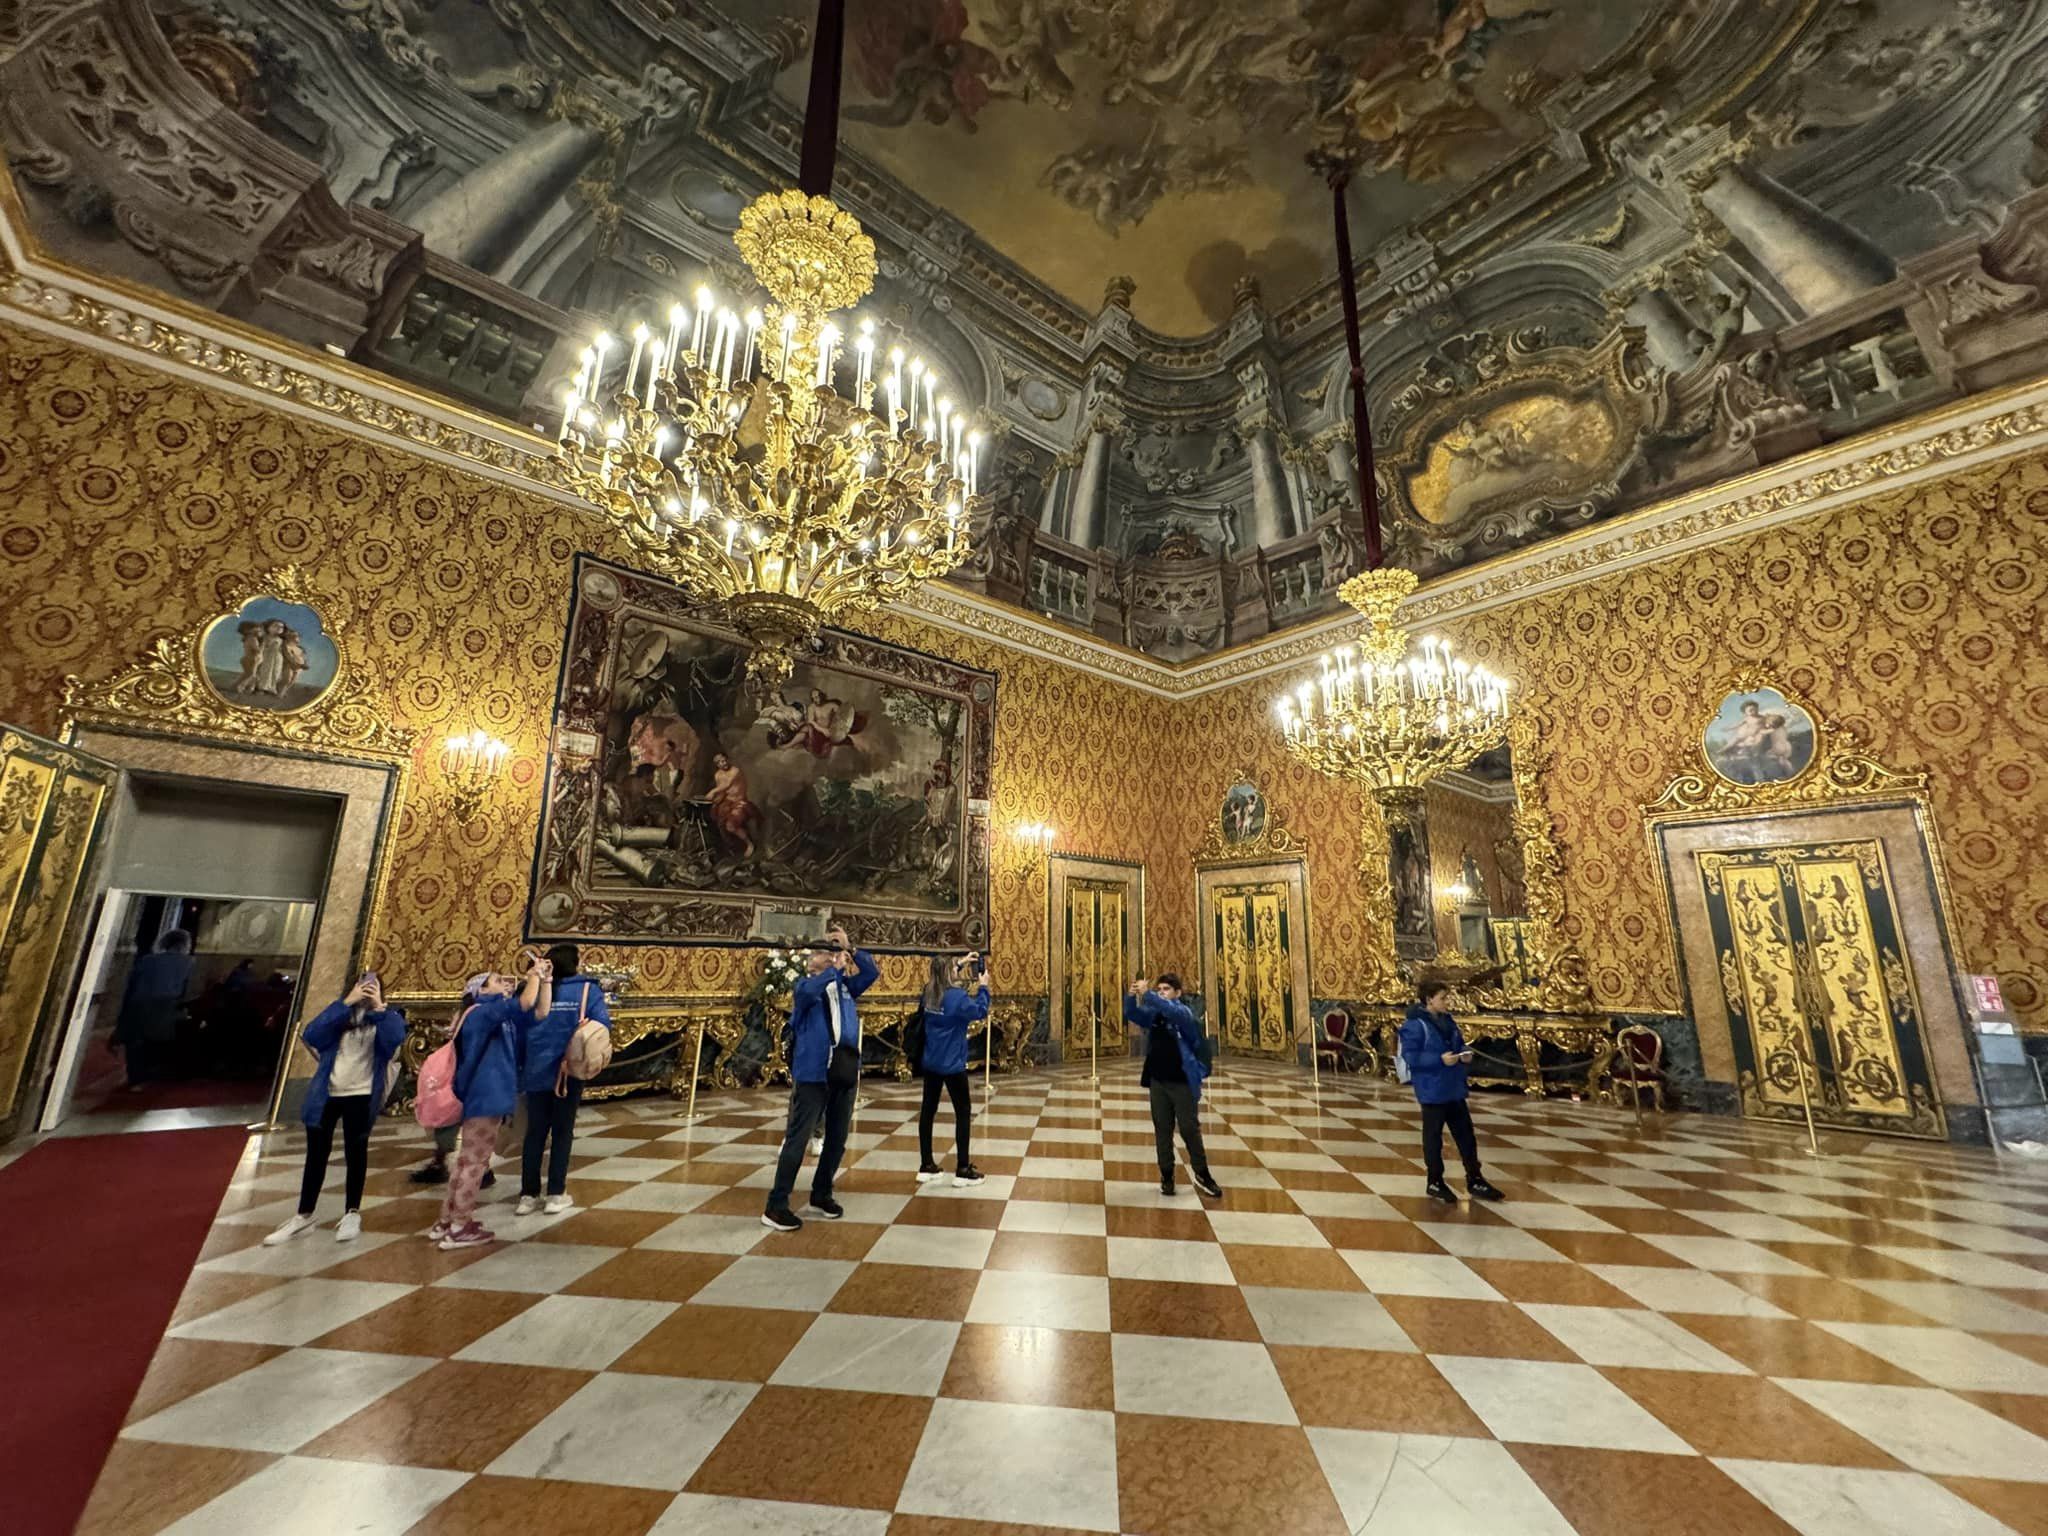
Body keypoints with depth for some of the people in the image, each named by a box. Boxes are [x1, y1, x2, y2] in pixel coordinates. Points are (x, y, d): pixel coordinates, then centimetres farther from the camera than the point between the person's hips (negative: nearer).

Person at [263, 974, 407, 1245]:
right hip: (325, 1094, 2)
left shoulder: (387, 1017, 2)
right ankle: (303, 1215, 25)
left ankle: (352, 1214, 17)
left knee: (355, 1154, 5)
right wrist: (346, 1002, -15)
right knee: (316, 1154, 11)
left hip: (360, 1096, -2)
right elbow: (311, 1035, -11)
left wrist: (379, 1007, -19)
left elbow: (395, 1039, -20)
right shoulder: (340, 1013, 8)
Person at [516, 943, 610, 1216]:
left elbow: (521, 1032, 5)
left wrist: (521, 1067, 14)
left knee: (535, 1133, 12)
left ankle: (528, 1195, 15)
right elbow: (601, 1024, -15)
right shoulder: (588, 989, -5)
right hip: (568, 1072, -3)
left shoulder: (536, 989, 5)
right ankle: (557, 1195, 11)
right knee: (562, 1132, 8)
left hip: (536, 1072, 3)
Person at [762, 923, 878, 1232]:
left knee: (837, 1139, 13)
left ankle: (821, 1196, 30)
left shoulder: (845, 985, 11)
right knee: (798, 1139, -1)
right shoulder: (805, 984, -2)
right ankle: (776, 1206, 8)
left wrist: (850, 947, -8)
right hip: (812, 1074, -5)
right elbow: (808, 991, -26)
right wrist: (837, 968, -22)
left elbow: (872, 973, 0)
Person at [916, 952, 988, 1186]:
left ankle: (926, 1166, 21)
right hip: (951, 1064, -7)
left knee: (928, 1110, 13)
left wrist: (960, 963, 20)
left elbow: (943, 979, 22)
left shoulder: (929, 992, 1)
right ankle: (963, 1170, 10)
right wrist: (983, 987, -3)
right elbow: (980, 1011, -14)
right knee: (964, 1112, 6)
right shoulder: (956, 996, -21)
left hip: (930, 1062, 7)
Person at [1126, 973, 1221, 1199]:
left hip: (1182, 1082, -4)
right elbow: (1131, 1014, -4)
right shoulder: (1154, 1014, 5)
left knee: (1190, 1129, 4)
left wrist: (1147, 994, -42)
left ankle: (1202, 1174, 20)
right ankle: (1166, 1175, 21)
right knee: (1162, 1130, 9)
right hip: (1157, 1081, 4)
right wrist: (1132, 996, -24)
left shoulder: (1184, 1012, -9)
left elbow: (1171, 1010, -31)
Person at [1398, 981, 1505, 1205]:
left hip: (1455, 1088, 8)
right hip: (1432, 1091, -8)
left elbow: (1460, 1044, 19)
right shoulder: (1415, 1025, -18)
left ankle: (1475, 1181, 27)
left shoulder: (1448, 1020, 7)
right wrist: (1440, 1059, -27)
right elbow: (1411, 1056, -21)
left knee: (1466, 1134, 15)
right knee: (1433, 1137, 6)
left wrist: (1465, 1053, -4)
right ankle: (1435, 1183, 20)